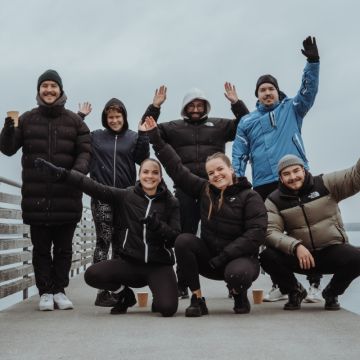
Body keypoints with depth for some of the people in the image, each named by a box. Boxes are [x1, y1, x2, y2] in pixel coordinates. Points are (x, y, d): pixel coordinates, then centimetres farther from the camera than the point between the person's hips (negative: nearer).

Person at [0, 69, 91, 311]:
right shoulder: (27, 119, 7)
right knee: (41, 247, 7)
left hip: (67, 196, 0)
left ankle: (59, 290, 21)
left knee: (64, 247, 9)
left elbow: (85, 151, 1)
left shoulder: (74, 121, 5)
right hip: (36, 197, 0)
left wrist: (78, 170, -19)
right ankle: (45, 292, 17)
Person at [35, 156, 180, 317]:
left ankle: (158, 299, 15)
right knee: (92, 274, -22)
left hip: (160, 265, -2)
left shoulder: (170, 203, 0)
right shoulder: (126, 196, 2)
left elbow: (176, 237, -5)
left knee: (167, 308, -25)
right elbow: (94, 187, -8)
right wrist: (60, 173, -17)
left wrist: (157, 226, -24)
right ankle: (125, 295, 9)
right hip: (130, 262, 2)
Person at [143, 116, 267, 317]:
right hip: (209, 257, 4)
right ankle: (197, 299, -13)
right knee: (183, 241, -23)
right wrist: (156, 137, 1)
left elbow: (256, 233, -17)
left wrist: (223, 257, -20)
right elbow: (177, 169, 4)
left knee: (237, 274, -38)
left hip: (240, 258, -4)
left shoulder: (249, 196, -8)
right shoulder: (204, 190, 3)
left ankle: (239, 295, 2)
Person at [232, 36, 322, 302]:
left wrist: (313, 61, -15)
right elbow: (239, 155, 10)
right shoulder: (247, 122, 16)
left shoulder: (291, 109, 13)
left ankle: (314, 282, 6)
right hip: (264, 185, 2)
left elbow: (308, 91, -2)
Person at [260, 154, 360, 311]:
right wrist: (296, 246, -30)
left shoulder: (325, 183, -3)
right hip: (300, 255, 1)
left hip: (333, 251, 0)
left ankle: (331, 293, 2)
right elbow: (271, 232, -13)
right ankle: (295, 291, 6)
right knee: (267, 257, -25)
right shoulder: (274, 200, -2)